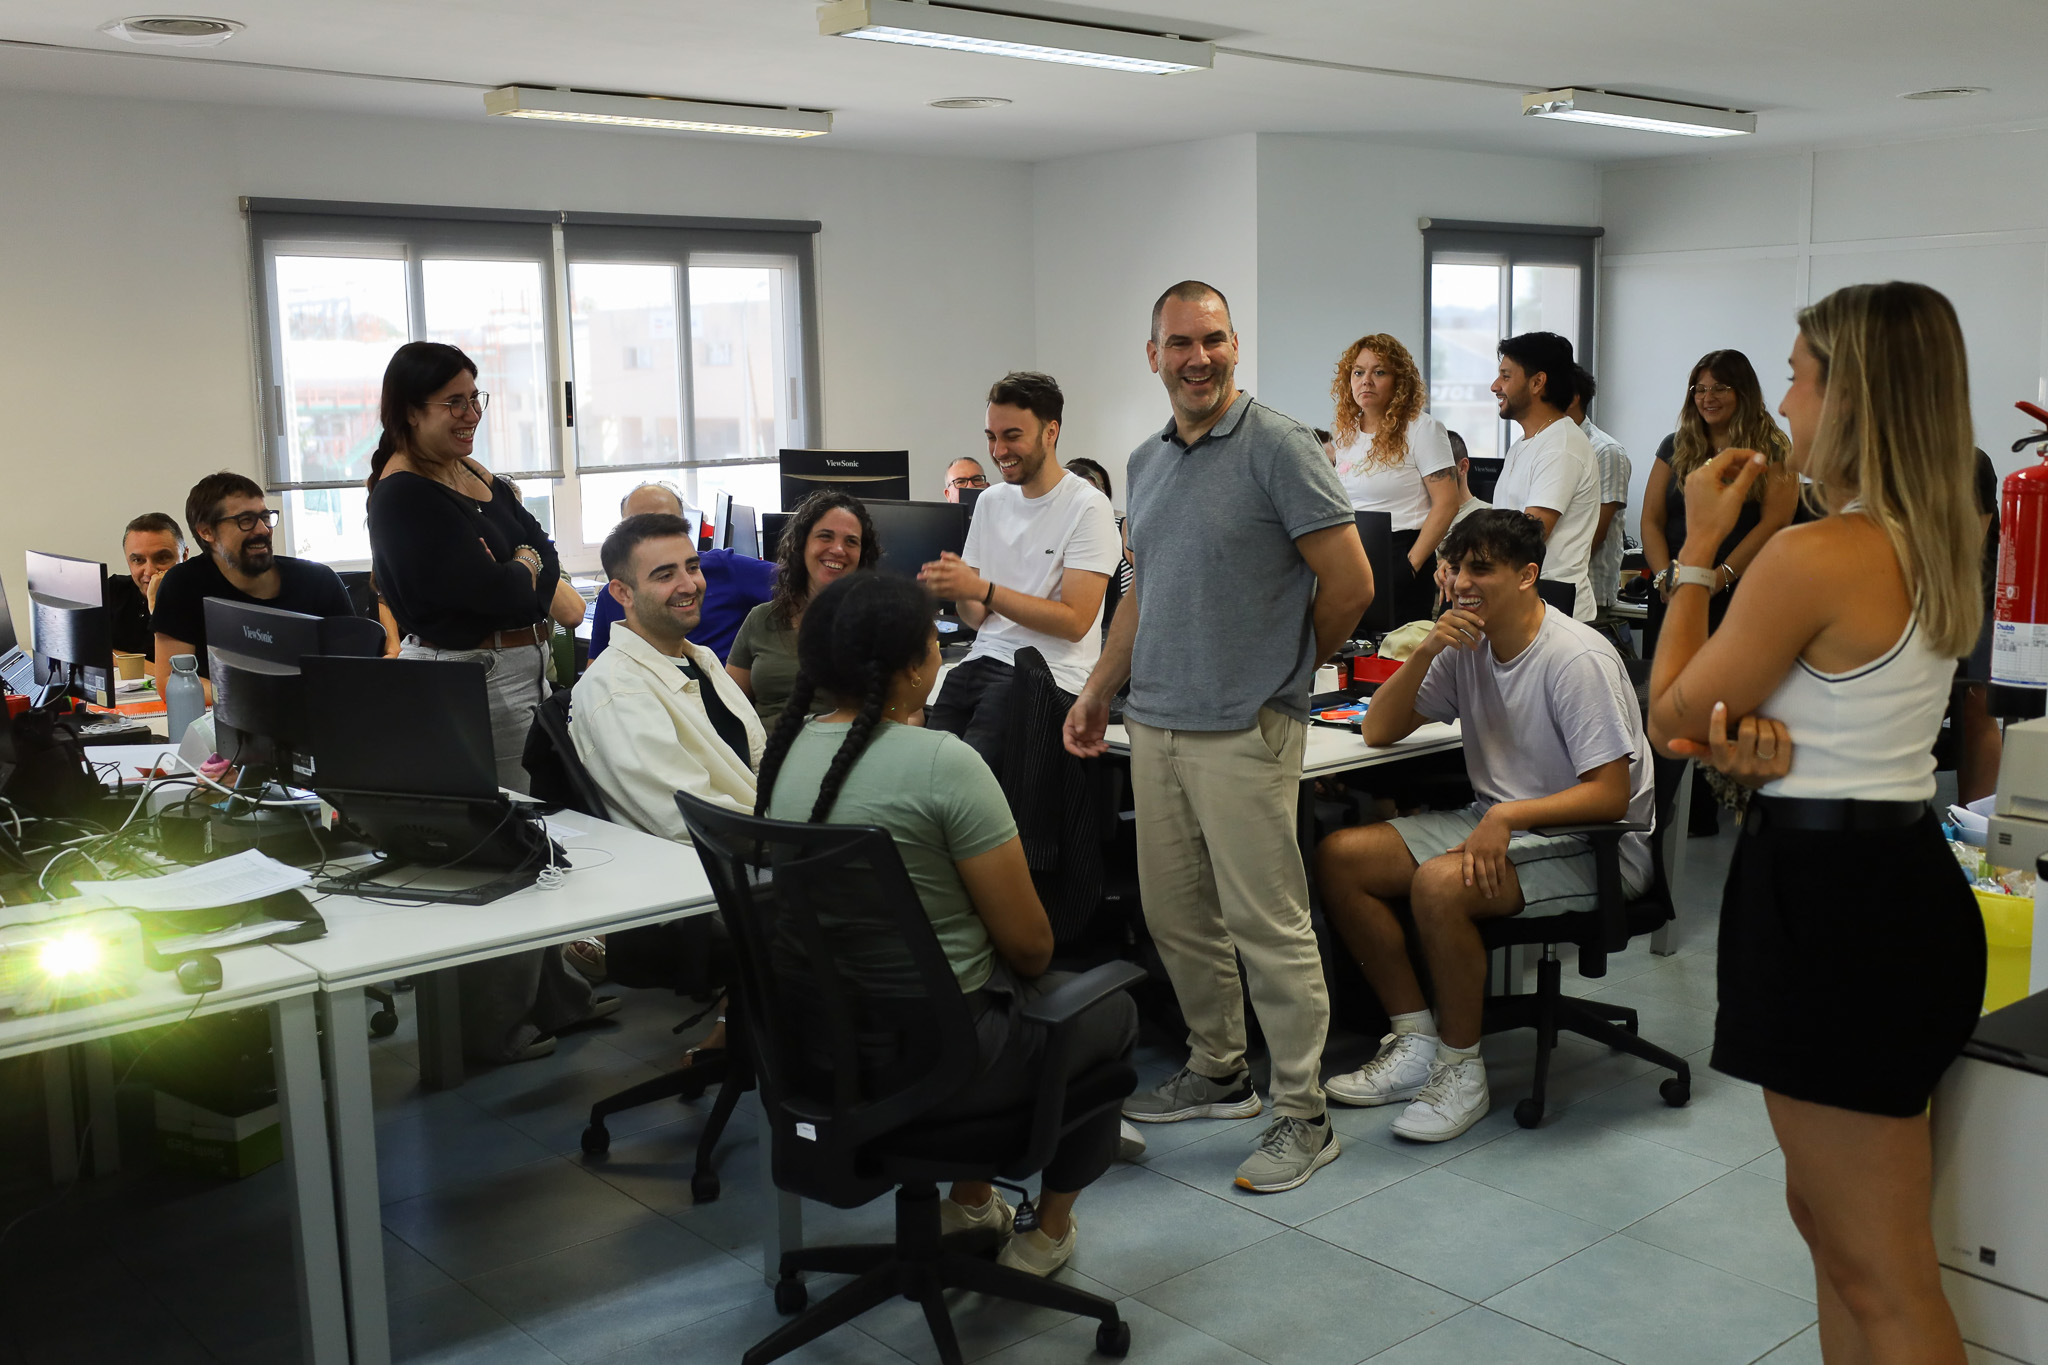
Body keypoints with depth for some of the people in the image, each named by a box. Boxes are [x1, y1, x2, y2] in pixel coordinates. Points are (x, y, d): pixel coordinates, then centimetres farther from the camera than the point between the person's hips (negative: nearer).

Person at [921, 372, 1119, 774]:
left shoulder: (1087, 506, -4)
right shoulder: (990, 502, 17)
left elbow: (1076, 622, -11)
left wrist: (980, 589, -16)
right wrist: (956, 592, -6)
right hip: (983, 660, 6)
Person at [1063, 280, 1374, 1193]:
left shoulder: (1278, 448, -10)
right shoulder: (1145, 462, 13)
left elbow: (1350, 582, -9)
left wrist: (1287, 668, 3)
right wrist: (1098, 691, 16)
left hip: (1244, 732, -7)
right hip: (1155, 726, 7)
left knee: (1267, 925, -2)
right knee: (1175, 916, 15)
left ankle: (1302, 1115, 10)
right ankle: (1217, 1073, 32)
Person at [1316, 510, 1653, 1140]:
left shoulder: (1578, 659, -19)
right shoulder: (1464, 646, 3)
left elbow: (1611, 795, -22)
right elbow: (1379, 731, 3)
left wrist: (1506, 816, -34)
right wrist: (1425, 652, -12)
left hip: (1592, 844, -8)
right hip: (1493, 821, 8)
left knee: (1439, 883, -34)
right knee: (1337, 858, -7)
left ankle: (1460, 1069, -14)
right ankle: (1415, 1041, -1)